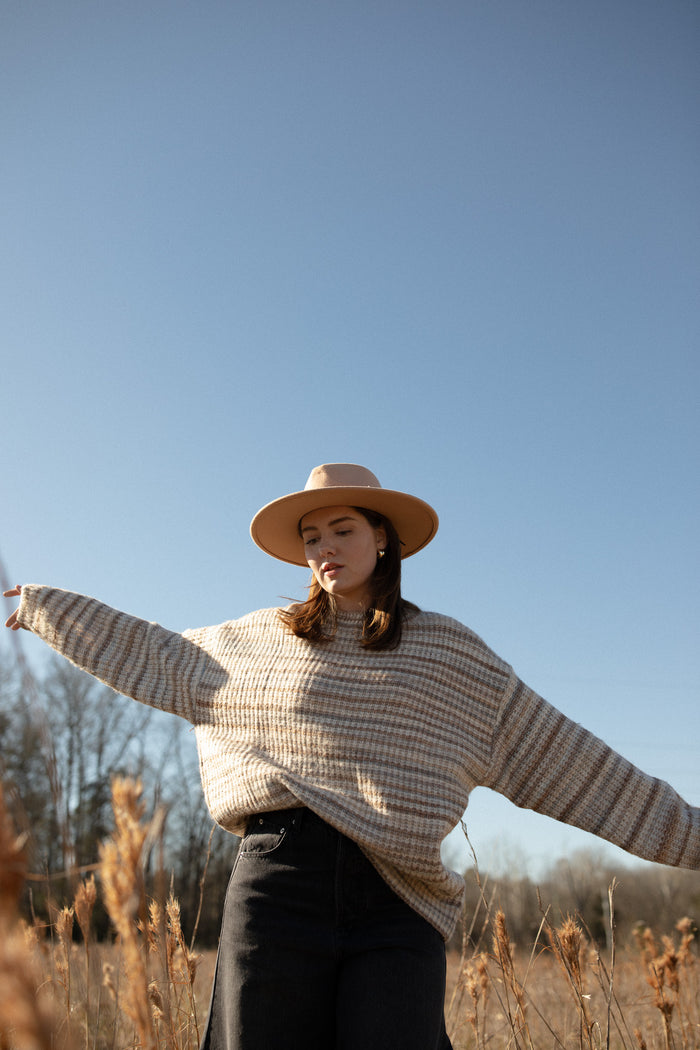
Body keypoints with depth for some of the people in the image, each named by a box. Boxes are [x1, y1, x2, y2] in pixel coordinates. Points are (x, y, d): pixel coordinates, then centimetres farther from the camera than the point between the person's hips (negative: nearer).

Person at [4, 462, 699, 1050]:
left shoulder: (449, 652, 10)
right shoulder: (262, 641, 14)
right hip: (276, 888, 2)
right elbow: (153, 655, 27)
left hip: (395, 902, -1)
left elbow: (561, 760, 10)